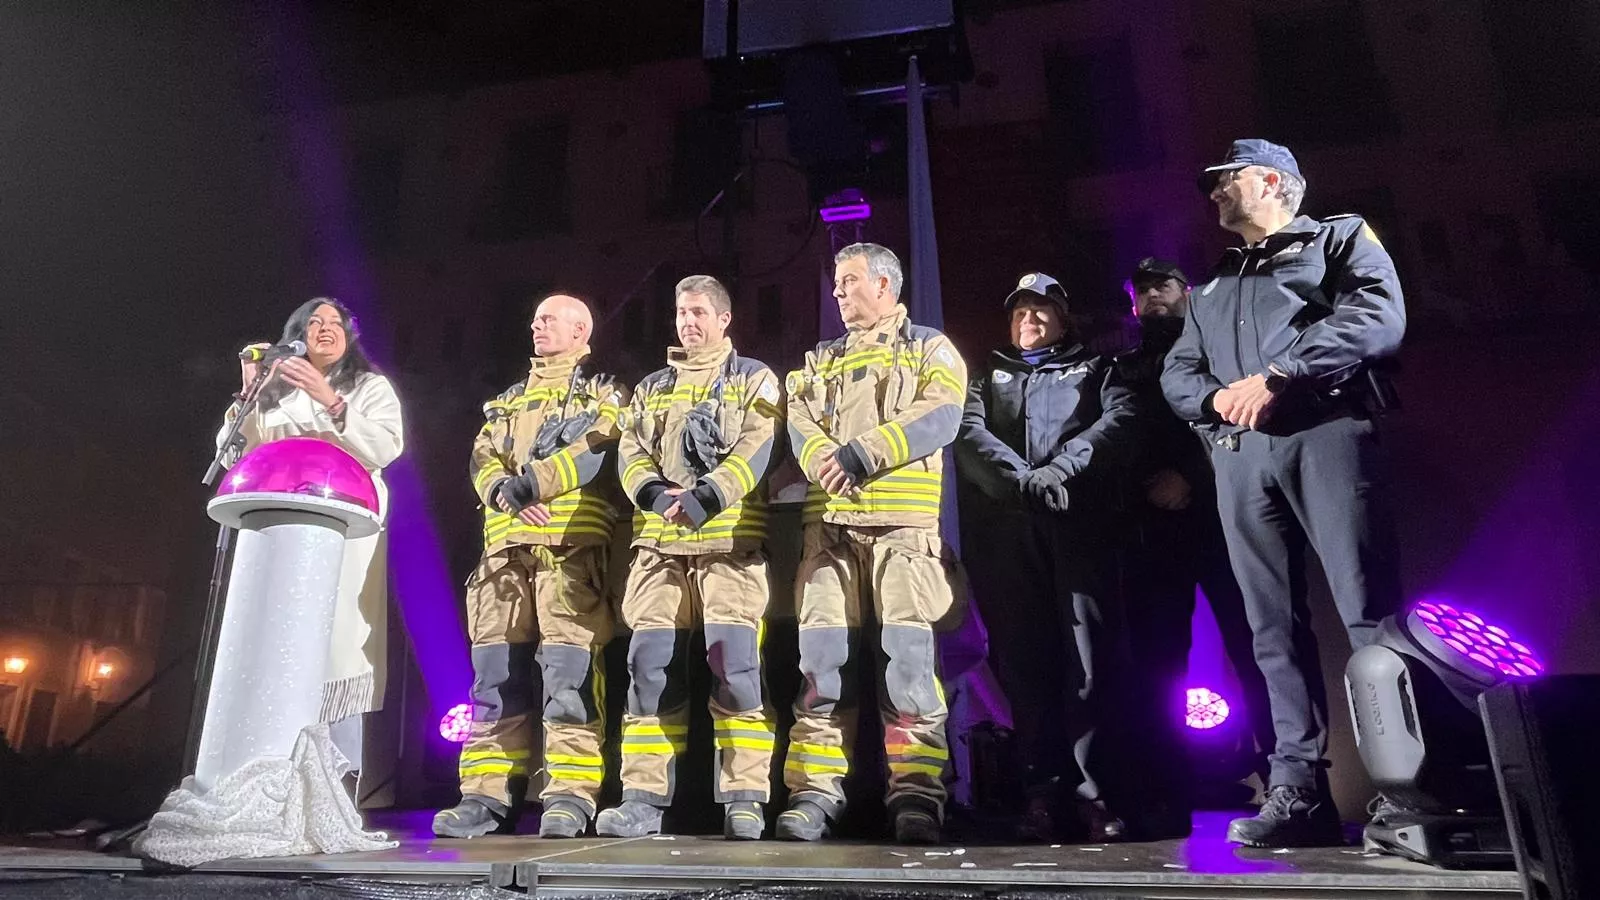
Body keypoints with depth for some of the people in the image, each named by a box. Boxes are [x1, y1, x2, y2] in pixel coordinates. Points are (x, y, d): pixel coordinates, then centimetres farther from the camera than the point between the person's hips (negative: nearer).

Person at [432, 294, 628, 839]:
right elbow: (483, 459, 15)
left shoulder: (603, 393, 12)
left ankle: (570, 796, -6)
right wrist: (503, 490, -8)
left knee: (569, 672, -10)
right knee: (496, 673, 2)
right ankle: (487, 795, 7)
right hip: (506, 546, 6)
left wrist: (535, 481, -19)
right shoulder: (509, 401, 29)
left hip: (572, 545, -5)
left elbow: (598, 450, -7)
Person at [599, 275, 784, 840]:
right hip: (659, 545, 4)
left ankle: (744, 800, -1)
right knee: (651, 665, 0)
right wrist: (655, 493, -12)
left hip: (730, 543, -4)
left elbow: (755, 448, -5)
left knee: (734, 665, -9)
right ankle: (644, 798, 7)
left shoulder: (753, 380, 11)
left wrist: (708, 496, -20)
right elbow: (631, 453, 10)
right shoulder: (651, 388, 23)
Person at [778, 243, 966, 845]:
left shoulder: (930, 348, 12)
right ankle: (814, 792, 5)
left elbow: (940, 416, -6)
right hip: (828, 521, 4)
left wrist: (862, 454, -17)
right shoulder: (820, 361, 25)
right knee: (822, 656, -1)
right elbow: (798, 419, 7)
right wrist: (824, 458, -16)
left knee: (907, 654, -9)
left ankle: (916, 796, -1)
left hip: (904, 521, -3)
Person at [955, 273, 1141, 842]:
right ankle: (1042, 792, 2)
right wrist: (1025, 481, -11)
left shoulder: (1094, 368, 24)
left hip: (1079, 523, -1)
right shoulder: (990, 377, 27)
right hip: (1009, 529, 2)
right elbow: (970, 434, 7)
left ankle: (1094, 792, -4)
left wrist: (1061, 469, -14)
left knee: (1090, 652, -10)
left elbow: (1120, 420, 3)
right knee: (1022, 656, -3)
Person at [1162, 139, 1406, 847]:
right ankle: (1299, 791, -1)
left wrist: (1277, 377, -13)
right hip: (1239, 454, 5)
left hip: (1326, 432, -4)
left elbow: (1376, 320, -3)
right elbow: (1176, 373, 22)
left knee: (1370, 614, -13)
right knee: (1274, 627, -2)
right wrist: (1216, 396, -1)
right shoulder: (1213, 285, 32)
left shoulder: (1341, 238, 17)